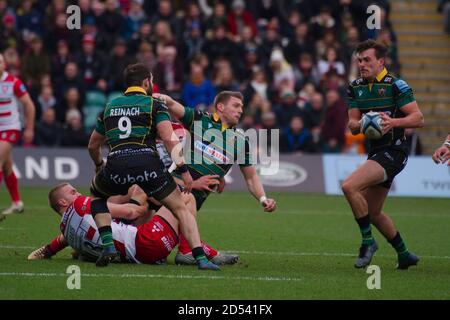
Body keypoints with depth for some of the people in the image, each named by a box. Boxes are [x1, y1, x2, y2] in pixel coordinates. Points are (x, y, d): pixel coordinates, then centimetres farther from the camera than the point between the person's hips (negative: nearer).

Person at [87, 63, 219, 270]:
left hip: (115, 166, 3)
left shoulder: (109, 107, 25)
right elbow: (169, 138, -5)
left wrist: (99, 166, 54)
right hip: (147, 165, -3)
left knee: (97, 196, 33)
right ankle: (200, 257, -4)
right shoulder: (154, 105, 11)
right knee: (181, 209, 12)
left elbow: (93, 146, 35)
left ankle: (108, 245, 13)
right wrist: (183, 170, -4)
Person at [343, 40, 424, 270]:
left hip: (393, 151, -9)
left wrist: (393, 122, -29)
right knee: (373, 213, 15)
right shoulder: (356, 87, 10)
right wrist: (361, 124, -14)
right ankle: (404, 255, 31)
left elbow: (418, 119, -13)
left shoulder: (395, 85, -11)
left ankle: (368, 242, -11)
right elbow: (352, 125, 8)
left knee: (349, 186, -25)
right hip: (376, 152, 9)